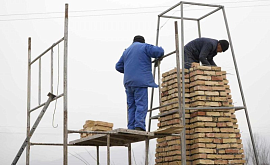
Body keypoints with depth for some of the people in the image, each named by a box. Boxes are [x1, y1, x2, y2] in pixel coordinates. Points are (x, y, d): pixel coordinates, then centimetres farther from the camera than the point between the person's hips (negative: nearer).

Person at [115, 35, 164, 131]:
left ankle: (131, 128, 0)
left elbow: (118, 66, 26)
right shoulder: (144, 47, 5)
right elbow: (159, 51, -6)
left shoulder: (126, 51, 24)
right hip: (140, 81, -6)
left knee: (131, 106, 6)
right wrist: (158, 57, 16)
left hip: (128, 82, 6)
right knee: (141, 105, -11)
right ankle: (139, 126, -23)